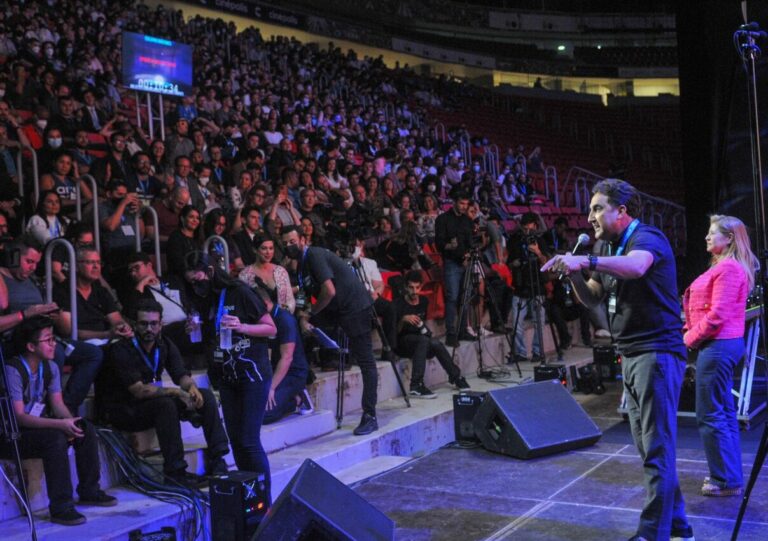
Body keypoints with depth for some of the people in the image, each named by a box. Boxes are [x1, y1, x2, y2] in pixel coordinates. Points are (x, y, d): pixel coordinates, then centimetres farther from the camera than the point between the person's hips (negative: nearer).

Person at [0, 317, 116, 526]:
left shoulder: (50, 367, 4)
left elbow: (58, 404, 3)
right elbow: (18, 417, -26)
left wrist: (71, 423, -19)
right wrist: (60, 424, -34)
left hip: (38, 426, 8)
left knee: (86, 428, -7)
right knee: (56, 438, -32)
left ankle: (89, 492, 6)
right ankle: (61, 508, -28)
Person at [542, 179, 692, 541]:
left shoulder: (646, 237, -11)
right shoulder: (613, 250, 17)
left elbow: (636, 266, -34)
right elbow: (591, 298, 17)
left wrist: (586, 261, -44)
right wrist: (573, 275, -2)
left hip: (657, 352, -9)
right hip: (631, 356, 9)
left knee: (657, 450, -7)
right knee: (650, 448, 13)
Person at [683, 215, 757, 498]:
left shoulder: (728, 268, -16)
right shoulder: (723, 267, 16)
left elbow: (717, 315, -21)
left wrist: (689, 338, -10)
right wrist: (692, 333, 7)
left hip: (718, 345, -11)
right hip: (723, 345, 11)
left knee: (710, 415, -4)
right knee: (724, 413, 15)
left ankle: (726, 481, 3)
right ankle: (731, 475, 24)